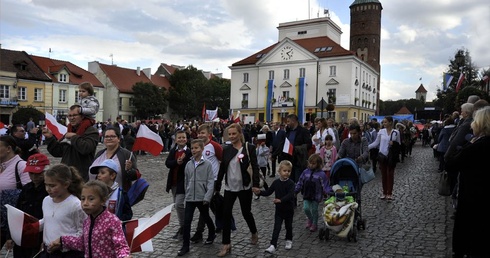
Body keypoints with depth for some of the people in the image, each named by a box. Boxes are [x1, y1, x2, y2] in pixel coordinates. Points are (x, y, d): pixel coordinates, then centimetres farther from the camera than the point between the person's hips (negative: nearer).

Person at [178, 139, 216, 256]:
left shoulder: (207, 164, -9)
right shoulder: (188, 164, 3)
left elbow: (211, 182, -12)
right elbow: (186, 181, 12)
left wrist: (207, 197, -17)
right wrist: (187, 194, 13)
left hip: (202, 198, -3)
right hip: (190, 198, 3)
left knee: (206, 218, 17)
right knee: (186, 221, -1)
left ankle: (211, 234, 43)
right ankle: (186, 245, 9)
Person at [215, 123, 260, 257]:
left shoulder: (249, 148, -7)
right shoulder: (226, 149, 4)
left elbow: (255, 167, -9)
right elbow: (222, 169, 9)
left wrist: (256, 184, -19)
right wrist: (217, 186, 10)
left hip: (244, 187, -3)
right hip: (229, 187, 3)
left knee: (246, 212, 10)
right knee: (226, 213, -2)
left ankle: (254, 233, 39)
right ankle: (226, 244, 9)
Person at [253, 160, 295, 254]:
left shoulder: (291, 183, -15)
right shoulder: (276, 182, -3)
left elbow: (290, 195, -29)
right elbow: (268, 192, 2)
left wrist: (281, 200, -43)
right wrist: (259, 192, -15)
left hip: (289, 209, -2)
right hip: (279, 209, 2)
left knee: (288, 226, 16)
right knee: (276, 227, -2)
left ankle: (289, 240, 39)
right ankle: (273, 246, -2)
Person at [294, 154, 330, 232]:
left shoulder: (321, 174, -9)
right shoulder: (305, 172, 3)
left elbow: (325, 185, -10)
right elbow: (300, 183, 9)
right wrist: (295, 191, 7)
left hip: (316, 196, -3)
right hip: (306, 195, 3)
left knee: (314, 210, 6)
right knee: (306, 208, -4)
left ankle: (314, 224, 29)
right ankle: (310, 219, 29)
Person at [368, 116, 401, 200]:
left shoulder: (396, 132, -3)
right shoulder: (381, 131, -1)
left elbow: (399, 144, 5)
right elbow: (376, 143, 1)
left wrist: (394, 143, -16)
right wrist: (367, 147, -9)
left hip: (391, 156, -1)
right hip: (382, 155, 1)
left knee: (390, 174, 6)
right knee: (383, 174, 8)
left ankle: (390, 193, 16)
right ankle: (384, 192, 18)